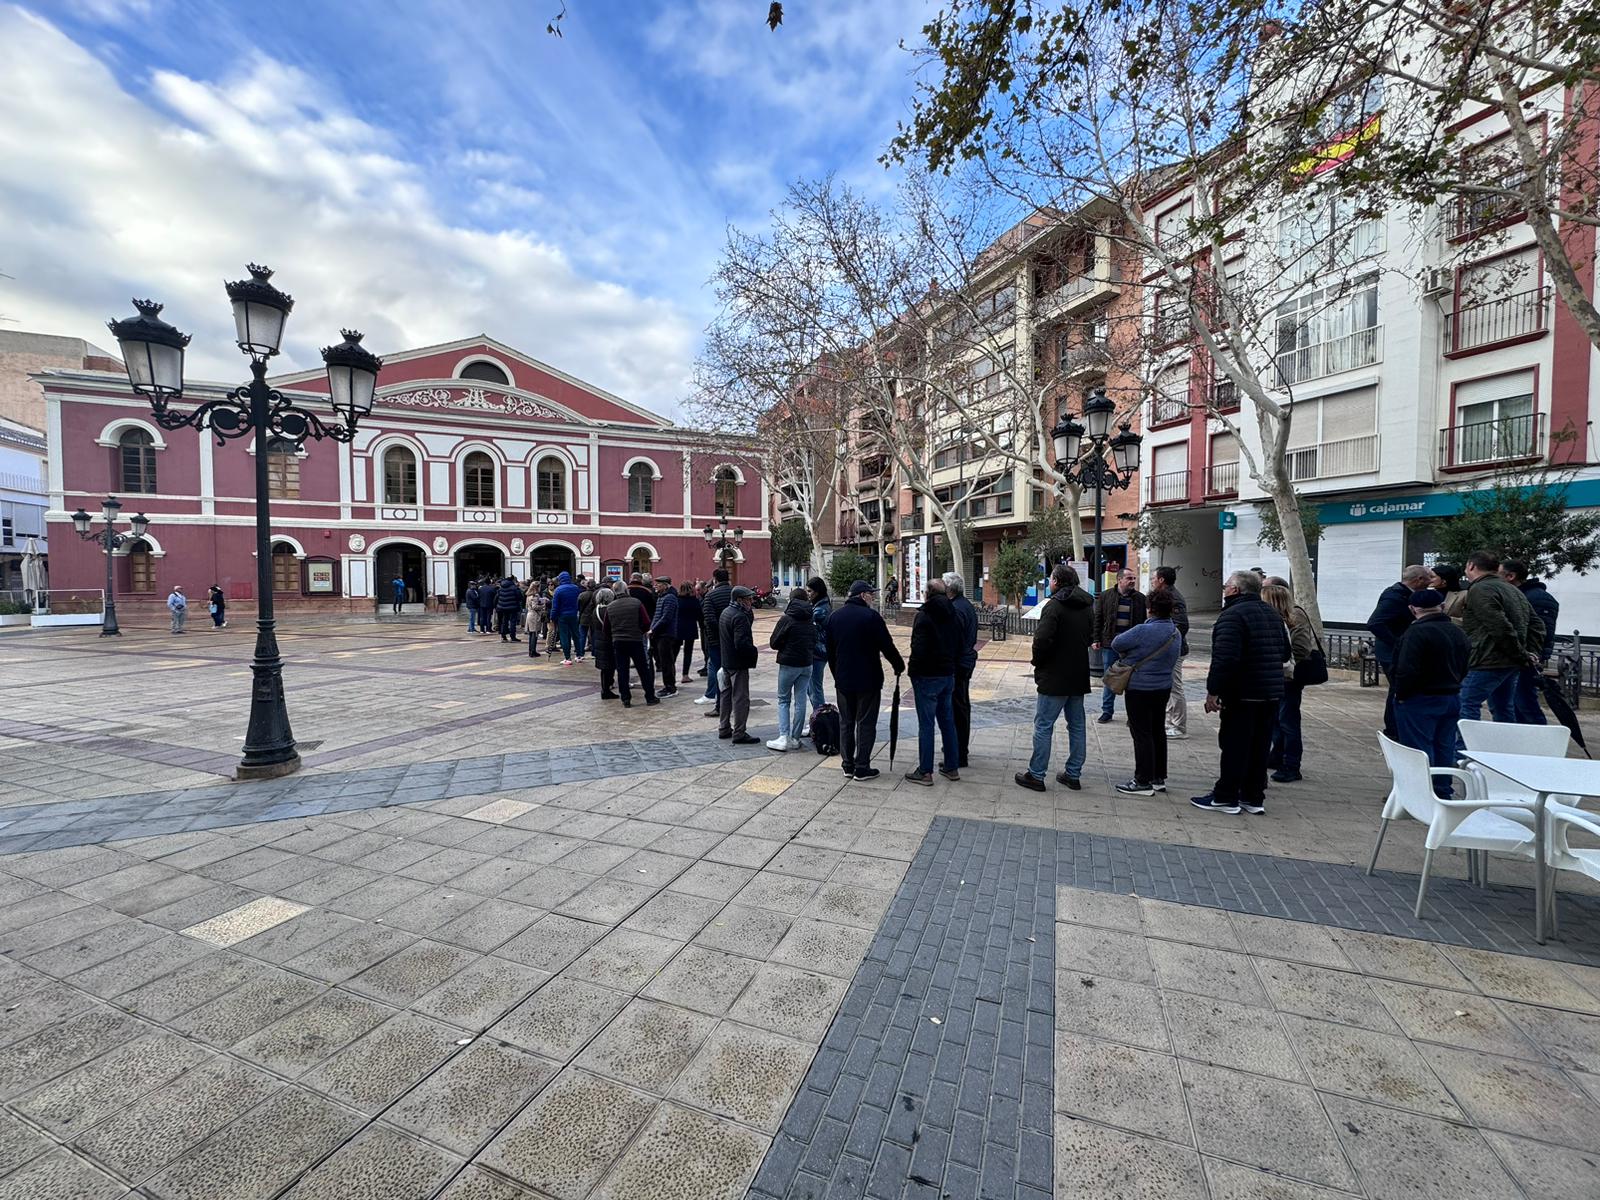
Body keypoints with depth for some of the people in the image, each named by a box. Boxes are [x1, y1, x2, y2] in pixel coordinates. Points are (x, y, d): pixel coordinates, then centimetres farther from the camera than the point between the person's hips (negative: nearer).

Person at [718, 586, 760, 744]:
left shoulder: (725, 612, 11)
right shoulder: (740, 616, -21)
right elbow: (741, 643, -28)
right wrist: (753, 652, -13)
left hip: (726, 661, 10)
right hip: (738, 663, -10)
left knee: (726, 694, 18)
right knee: (741, 698, -2)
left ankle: (724, 729, 28)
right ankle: (739, 734, 3)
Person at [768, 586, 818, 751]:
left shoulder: (786, 619, -13)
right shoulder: (811, 621, 4)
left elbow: (773, 643, -8)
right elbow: (814, 642, 11)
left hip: (789, 664, -4)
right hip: (807, 663, 4)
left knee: (783, 700, 7)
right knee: (800, 701, 8)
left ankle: (783, 737, -2)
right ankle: (795, 738, 12)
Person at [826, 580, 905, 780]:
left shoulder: (834, 617, 6)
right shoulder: (871, 616, -13)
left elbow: (829, 650, 12)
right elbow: (887, 646, -11)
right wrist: (899, 665, 5)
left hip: (842, 681, 5)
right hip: (868, 680, -5)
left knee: (846, 722, 13)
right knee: (866, 723, 3)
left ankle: (848, 765, 18)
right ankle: (862, 767, 6)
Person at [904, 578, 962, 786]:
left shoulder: (924, 616, -15)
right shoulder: (952, 616, 8)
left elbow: (919, 649, -21)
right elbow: (959, 646, 13)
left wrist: (913, 672, -9)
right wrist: (951, 666, 17)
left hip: (927, 677, -7)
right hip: (948, 675, 7)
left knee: (926, 724, 0)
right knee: (948, 722, 15)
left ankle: (925, 772, 7)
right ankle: (952, 768, 23)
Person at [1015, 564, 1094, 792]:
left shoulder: (1054, 605, -16)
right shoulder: (1087, 606, 9)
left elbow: (1042, 639, -24)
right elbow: (1090, 637, 18)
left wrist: (1038, 662, -8)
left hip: (1055, 678, -8)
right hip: (1079, 676, 8)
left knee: (1043, 726, -1)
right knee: (1077, 726, 13)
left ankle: (1036, 775, 4)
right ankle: (1073, 774, 21)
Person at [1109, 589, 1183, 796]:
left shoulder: (1143, 631, -23)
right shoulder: (1176, 633, 4)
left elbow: (1116, 643, -14)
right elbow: (1173, 657, 12)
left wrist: (1127, 655, 7)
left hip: (1140, 689, -8)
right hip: (1164, 687, 8)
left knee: (1141, 734, -1)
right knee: (1158, 732, 17)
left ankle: (1144, 782, 6)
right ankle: (1159, 778, 27)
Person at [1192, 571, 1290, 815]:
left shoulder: (1232, 615, -16)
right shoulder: (1272, 615, 15)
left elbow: (1225, 658, -25)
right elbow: (1285, 653, 22)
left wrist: (1213, 691, -21)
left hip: (1242, 694, -8)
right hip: (1272, 694, 9)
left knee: (1234, 747, -1)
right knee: (1259, 748, 13)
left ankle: (1225, 797, 7)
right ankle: (1253, 798, 21)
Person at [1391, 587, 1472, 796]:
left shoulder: (1416, 633, -20)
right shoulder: (1458, 632, 8)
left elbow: (1407, 670, -24)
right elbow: (1465, 668, 16)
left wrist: (1401, 695, -12)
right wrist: (1451, 686, 21)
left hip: (1420, 701, -8)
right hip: (1452, 699, 8)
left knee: (1419, 748, -1)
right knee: (1444, 748, 14)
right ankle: (1443, 791, 21)